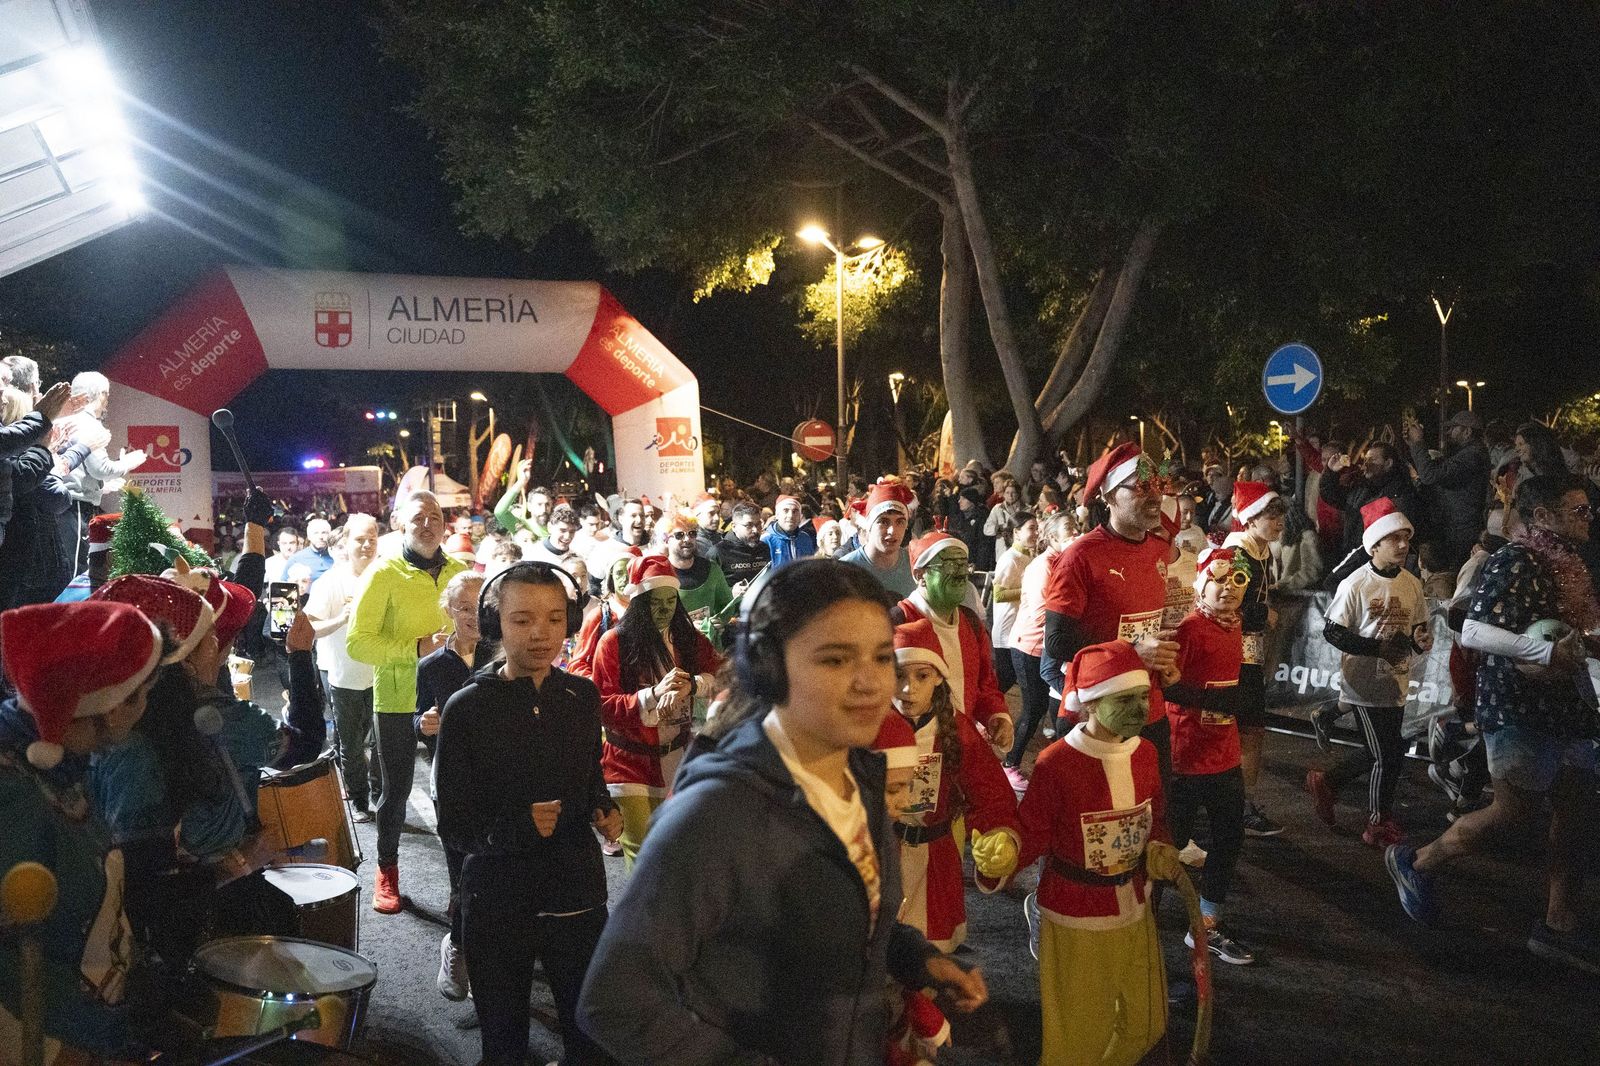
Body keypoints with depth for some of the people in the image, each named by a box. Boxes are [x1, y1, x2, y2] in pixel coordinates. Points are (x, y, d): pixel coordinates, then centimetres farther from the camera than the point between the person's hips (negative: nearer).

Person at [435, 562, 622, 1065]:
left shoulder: (582, 697, -1)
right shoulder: (467, 709, -11)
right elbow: (454, 826, -8)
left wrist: (604, 811, -4)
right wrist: (518, 827, -24)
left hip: (578, 895, 2)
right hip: (497, 904, -2)